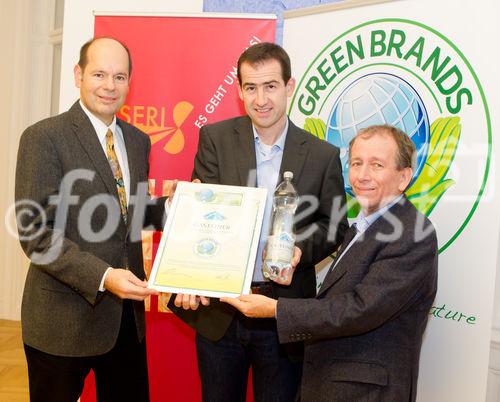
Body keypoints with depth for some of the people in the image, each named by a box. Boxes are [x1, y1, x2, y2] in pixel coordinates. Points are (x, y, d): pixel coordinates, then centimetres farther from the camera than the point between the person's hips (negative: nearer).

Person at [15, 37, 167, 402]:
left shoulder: (137, 140, 9)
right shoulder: (44, 137, -11)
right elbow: (35, 232, -16)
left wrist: (172, 206, -3)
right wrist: (102, 276, -25)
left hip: (127, 315, 6)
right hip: (64, 320, -5)